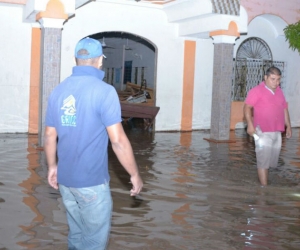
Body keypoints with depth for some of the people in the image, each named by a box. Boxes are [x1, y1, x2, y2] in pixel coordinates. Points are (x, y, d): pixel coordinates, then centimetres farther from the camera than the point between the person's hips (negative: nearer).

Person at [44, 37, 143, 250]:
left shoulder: (59, 91, 4)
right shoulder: (104, 91, -16)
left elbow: (50, 136, 10)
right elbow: (118, 141, -18)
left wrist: (52, 166, 24)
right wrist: (135, 175, -8)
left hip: (65, 178, 7)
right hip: (92, 181, -6)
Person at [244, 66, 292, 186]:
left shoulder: (279, 91, 15)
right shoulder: (257, 91, -6)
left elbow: (284, 109, 22)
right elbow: (247, 107, -12)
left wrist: (288, 126, 18)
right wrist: (250, 124, -22)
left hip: (277, 132, 7)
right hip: (263, 132, -7)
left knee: (272, 160, 12)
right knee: (263, 160, -7)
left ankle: (263, 181, 26)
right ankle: (264, 187, -3)